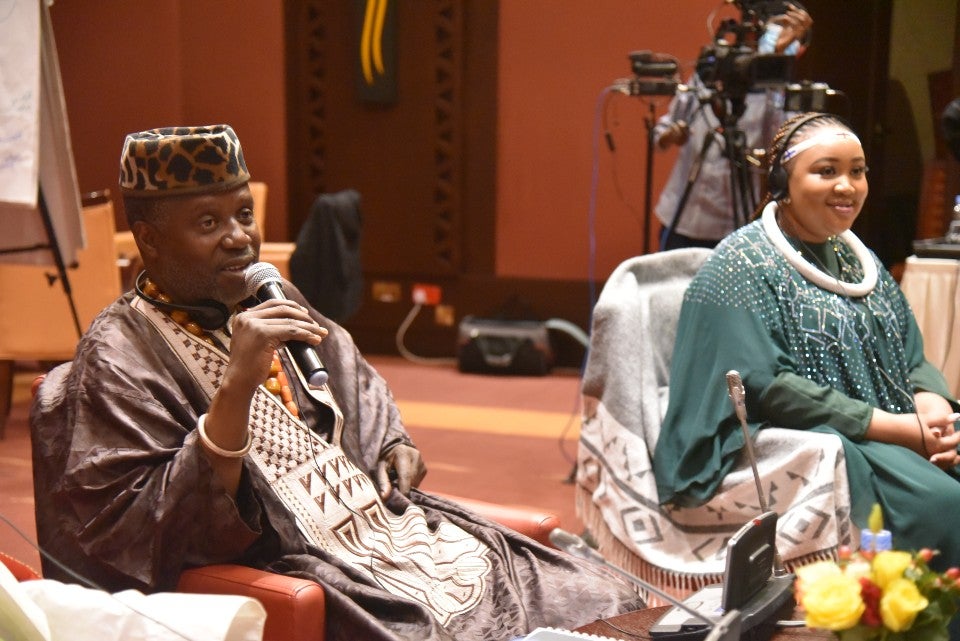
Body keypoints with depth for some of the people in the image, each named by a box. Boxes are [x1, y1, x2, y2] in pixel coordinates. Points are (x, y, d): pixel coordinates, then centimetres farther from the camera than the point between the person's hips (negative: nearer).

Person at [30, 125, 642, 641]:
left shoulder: (271, 299, 12)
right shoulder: (118, 358, -11)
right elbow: (139, 534, -22)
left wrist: (395, 442, 10)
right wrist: (234, 390, -30)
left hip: (387, 521, 8)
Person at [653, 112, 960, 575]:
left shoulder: (858, 259, 18)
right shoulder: (742, 264, -6)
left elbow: (912, 359, 16)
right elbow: (767, 386, -15)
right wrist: (897, 427, -17)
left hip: (893, 435, 7)